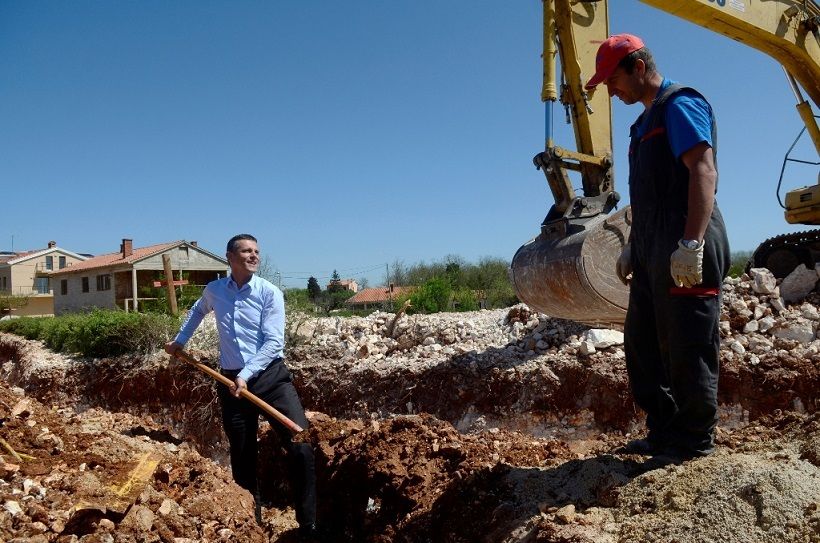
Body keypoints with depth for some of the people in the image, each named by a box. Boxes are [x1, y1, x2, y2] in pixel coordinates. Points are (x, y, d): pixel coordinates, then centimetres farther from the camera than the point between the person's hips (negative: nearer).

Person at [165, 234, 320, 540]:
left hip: (271, 376, -3)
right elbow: (198, 311, 33)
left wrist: (246, 375, -19)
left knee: (302, 446, -14)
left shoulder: (270, 293, -5)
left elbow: (274, 342, -12)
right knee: (242, 457, 10)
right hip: (232, 381, 3)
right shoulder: (214, 290, 7)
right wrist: (180, 340, 33)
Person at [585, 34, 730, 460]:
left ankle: (694, 440, 10)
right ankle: (664, 432, 22)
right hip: (653, 252, 10)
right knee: (643, 344, 12)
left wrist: (691, 244, -27)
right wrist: (632, 248, 25)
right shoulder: (647, 121, 23)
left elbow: (704, 172, -18)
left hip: (685, 253, -10)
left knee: (687, 347, -3)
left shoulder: (679, 105, -5)